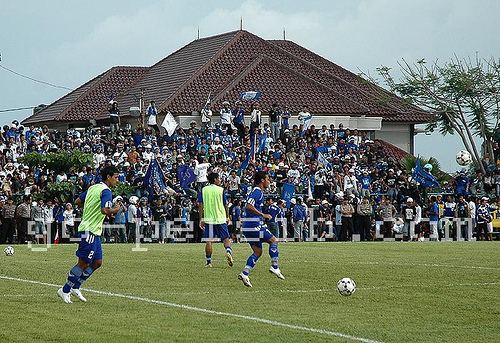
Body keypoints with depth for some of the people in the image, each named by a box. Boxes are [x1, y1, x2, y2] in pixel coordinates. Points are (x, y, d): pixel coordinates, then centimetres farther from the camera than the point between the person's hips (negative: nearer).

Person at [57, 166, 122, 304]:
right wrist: (115, 209, -10)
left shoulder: (93, 188, 14)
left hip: (94, 231, 10)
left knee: (97, 262, 12)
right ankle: (65, 290, 2)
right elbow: (105, 210, -28)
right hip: (90, 231, -10)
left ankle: (75, 287, 17)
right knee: (83, 263, -5)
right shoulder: (106, 191, -15)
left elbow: (78, 201, 22)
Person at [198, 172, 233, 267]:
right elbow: (225, 205, 1)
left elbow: (200, 205, 1)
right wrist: (227, 217, 12)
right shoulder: (221, 190, -2)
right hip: (221, 219, -1)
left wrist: (201, 219, 5)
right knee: (226, 238, 9)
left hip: (208, 219, 1)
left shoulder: (203, 190, 2)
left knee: (208, 241, 6)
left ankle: (209, 262, 7)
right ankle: (228, 251, -19)